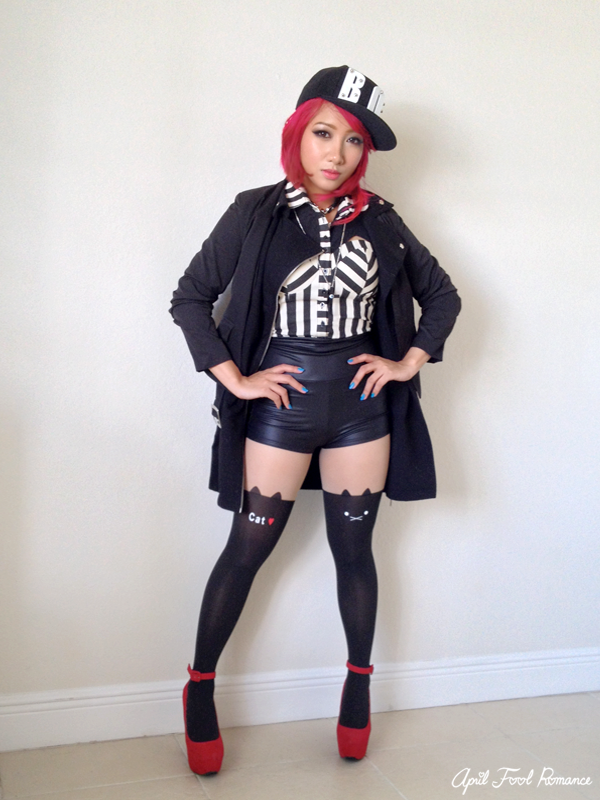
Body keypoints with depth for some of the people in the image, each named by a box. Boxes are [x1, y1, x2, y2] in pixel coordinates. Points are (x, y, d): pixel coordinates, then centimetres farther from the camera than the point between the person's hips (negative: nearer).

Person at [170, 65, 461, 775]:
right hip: (282, 405, -2)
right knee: (248, 549, 4)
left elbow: (442, 295, 14)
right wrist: (234, 378, -7)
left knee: (353, 549, 12)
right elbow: (190, 297, -1)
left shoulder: (378, 222, 4)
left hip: (361, 408, 2)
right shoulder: (256, 213, -3)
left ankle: (358, 685, 31)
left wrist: (408, 363, 3)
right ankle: (200, 688, 21)